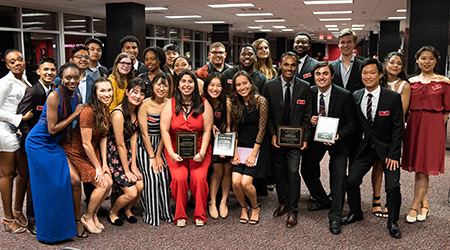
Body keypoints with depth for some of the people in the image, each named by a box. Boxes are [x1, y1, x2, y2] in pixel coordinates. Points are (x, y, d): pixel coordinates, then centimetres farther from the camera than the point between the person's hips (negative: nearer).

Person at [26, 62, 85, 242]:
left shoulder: (77, 97, 1)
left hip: (55, 145, 7)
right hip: (39, 144, -7)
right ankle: (49, 232, 15)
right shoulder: (54, 96, -21)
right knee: (48, 188, -1)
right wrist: (75, 114, -17)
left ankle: (74, 221, 14)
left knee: (74, 179, -1)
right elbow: (52, 129, -20)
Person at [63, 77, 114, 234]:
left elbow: (103, 137, 5)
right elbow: (86, 144, -22)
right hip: (76, 154, -7)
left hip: (93, 152, 7)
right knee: (102, 185, -12)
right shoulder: (88, 111, -26)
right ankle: (87, 217, 10)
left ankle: (93, 214, 18)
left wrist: (104, 163, 0)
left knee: (108, 182, -4)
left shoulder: (105, 110, 0)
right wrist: (97, 167, -15)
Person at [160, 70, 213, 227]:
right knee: (179, 178, -21)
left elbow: (207, 131, -1)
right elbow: (164, 130, -3)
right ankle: (180, 216, -2)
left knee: (199, 178, -21)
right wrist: (171, 153, -13)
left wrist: (202, 153, -12)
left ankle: (200, 216, -2)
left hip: (199, 149, 0)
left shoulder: (204, 104, 1)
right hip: (176, 150, 0)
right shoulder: (170, 104, 1)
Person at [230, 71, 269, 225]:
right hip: (240, 146, 4)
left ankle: (255, 208, 15)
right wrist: (234, 152, -2)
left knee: (246, 182, -15)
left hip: (257, 146, -4)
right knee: (235, 181, -11)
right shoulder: (235, 103, 3)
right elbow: (234, 129, 6)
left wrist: (253, 154, -12)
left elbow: (261, 130, -11)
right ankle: (243, 207, 18)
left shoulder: (260, 101, -12)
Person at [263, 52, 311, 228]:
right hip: (276, 138, 2)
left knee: (293, 172, -5)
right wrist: (272, 134, -8)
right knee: (278, 171, 11)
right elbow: (266, 114, 2)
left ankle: (293, 210, 7)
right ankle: (283, 203, 31)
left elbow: (307, 115, 2)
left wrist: (305, 138, -5)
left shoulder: (304, 87, 0)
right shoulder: (270, 86, 0)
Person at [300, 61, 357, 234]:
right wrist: (310, 121, -16)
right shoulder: (309, 93, -5)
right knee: (307, 170, 9)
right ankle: (323, 201, 34)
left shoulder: (344, 96, -16)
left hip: (337, 139, -4)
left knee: (339, 175, -12)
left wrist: (339, 136, -26)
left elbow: (352, 121, -11)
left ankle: (335, 217, 1)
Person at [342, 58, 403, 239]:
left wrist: (393, 154, -13)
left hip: (387, 148, -3)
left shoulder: (393, 97, -11)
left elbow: (398, 128, -9)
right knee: (351, 180, -2)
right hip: (367, 147, 3)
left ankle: (392, 222, 12)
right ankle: (355, 213, 23)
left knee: (393, 186, -12)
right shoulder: (356, 97, 0)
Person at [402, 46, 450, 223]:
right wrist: (407, 123, 0)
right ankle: (424, 204, 22)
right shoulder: (411, 82, 9)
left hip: (434, 125, -3)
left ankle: (415, 207, 4)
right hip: (414, 124, 3)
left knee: (423, 168, -4)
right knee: (418, 167, 6)